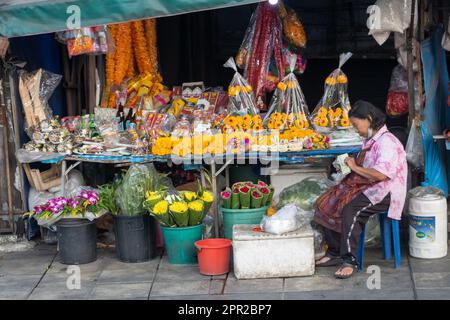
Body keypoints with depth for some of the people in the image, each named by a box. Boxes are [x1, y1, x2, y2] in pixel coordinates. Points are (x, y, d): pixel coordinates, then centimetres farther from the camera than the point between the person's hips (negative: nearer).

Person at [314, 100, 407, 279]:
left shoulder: (387, 142, -17)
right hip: (366, 187, 10)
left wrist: (356, 168, -16)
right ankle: (334, 252, 1)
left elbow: (381, 174, -27)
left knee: (350, 209, -33)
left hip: (385, 192, -10)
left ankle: (349, 260, -27)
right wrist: (351, 163, 7)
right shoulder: (369, 140, 15)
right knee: (326, 203, -3)